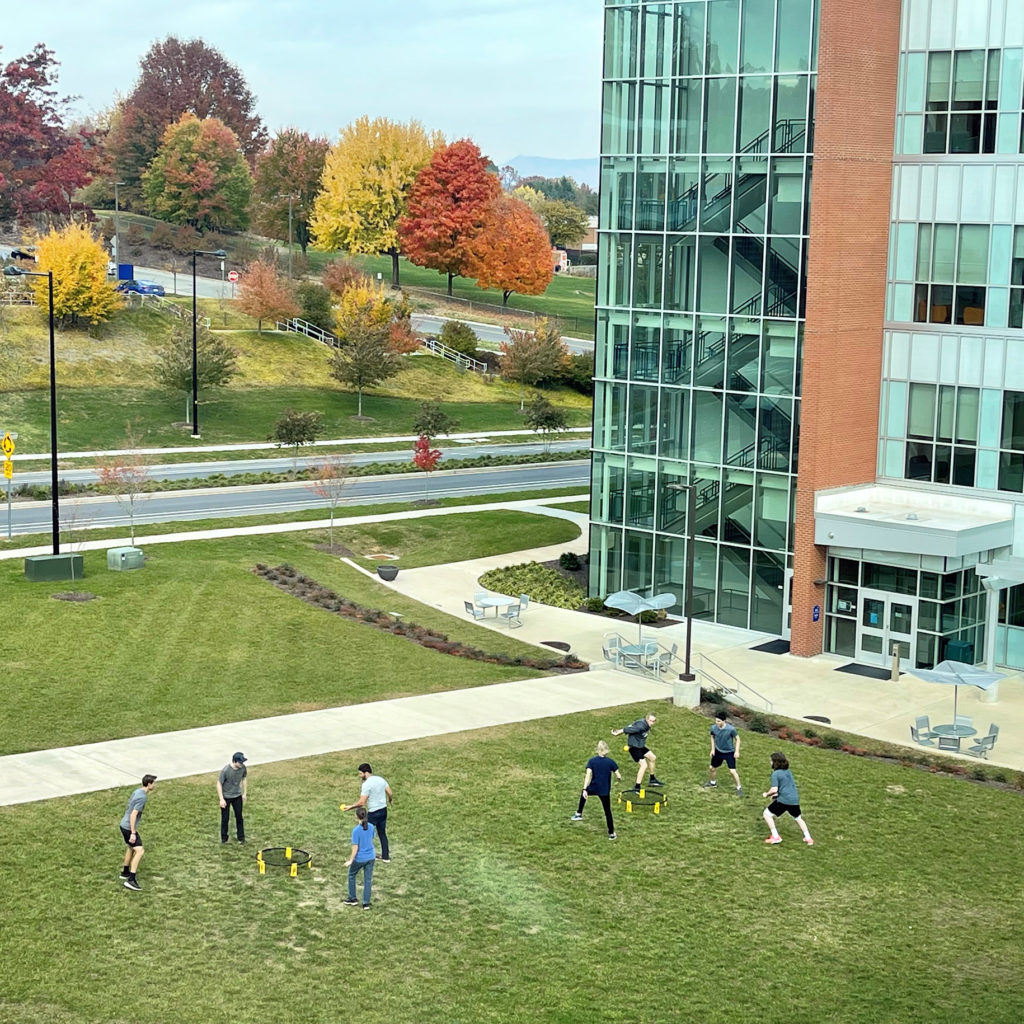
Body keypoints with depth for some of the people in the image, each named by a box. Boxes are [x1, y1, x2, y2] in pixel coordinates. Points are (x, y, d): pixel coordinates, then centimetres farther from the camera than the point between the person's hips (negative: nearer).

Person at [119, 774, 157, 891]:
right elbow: (133, 815, -26)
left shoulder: (137, 792, 7)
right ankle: (131, 880, -17)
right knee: (139, 851, -12)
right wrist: (133, 833, -24)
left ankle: (125, 872, 44)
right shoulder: (142, 797, -22)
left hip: (124, 825, 10)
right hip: (129, 828, -10)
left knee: (130, 848, 27)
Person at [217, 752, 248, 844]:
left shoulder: (243, 768, -15)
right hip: (226, 797, -4)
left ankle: (241, 838, 22)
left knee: (239, 817, 9)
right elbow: (219, 783, -19)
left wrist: (244, 793, 8)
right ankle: (224, 838, 23)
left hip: (237, 796, 4)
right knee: (225, 818, 7)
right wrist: (221, 799, -18)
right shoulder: (225, 770, -29)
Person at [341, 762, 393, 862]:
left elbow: (362, 802, -22)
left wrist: (350, 806, -12)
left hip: (373, 813, -7)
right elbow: (390, 793, 9)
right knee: (383, 834, 18)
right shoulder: (381, 779, 2)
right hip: (383, 810, 7)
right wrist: (390, 800, 30)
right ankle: (386, 856, 22)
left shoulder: (366, 784, -20)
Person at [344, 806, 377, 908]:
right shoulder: (371, 827, -6)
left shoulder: (356, 830, -21)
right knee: (368, 880, 12)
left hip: (359, 858, -4)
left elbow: (355, 847, -18)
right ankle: (366, 903, 15)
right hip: (370, 857, 4)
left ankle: (353, 899, 28)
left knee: (351, 876, 21)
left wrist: (350, 860, -12)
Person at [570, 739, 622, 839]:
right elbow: (618, 776, -7)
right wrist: (620, 778, 18)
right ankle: (611, 833, 14)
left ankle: (579, 814, 34)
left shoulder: (592, 761, -8)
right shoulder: (610, 762, -8)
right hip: (605, 791, 0)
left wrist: (585, 789, -21)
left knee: (583, 794, 34)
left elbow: (588, 775, -18)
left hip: (593, 789, 0)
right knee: (608, 811, 12)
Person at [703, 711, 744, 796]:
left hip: (729, 752, -4)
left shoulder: (731, 729, -28)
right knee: (712, 768, 14)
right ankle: (713, 782, 43)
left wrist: (737, 751, -13)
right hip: (718, 751, 4)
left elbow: (737, 739, -10)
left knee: (732, 771, -9)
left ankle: (739, 788, 12)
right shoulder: (714, 728, -17)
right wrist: (713, 749, 3)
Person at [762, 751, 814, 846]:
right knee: (799, 818, 28)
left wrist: (767, 794, 2)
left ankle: (775, 837, 3)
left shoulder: (775, 774, -9)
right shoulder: (788, 772, 14)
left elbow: (774, 790, -18)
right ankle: (808, 838, 29)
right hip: (795, 799, 7)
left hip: (783, 800, -7)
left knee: (767, 814, 7)